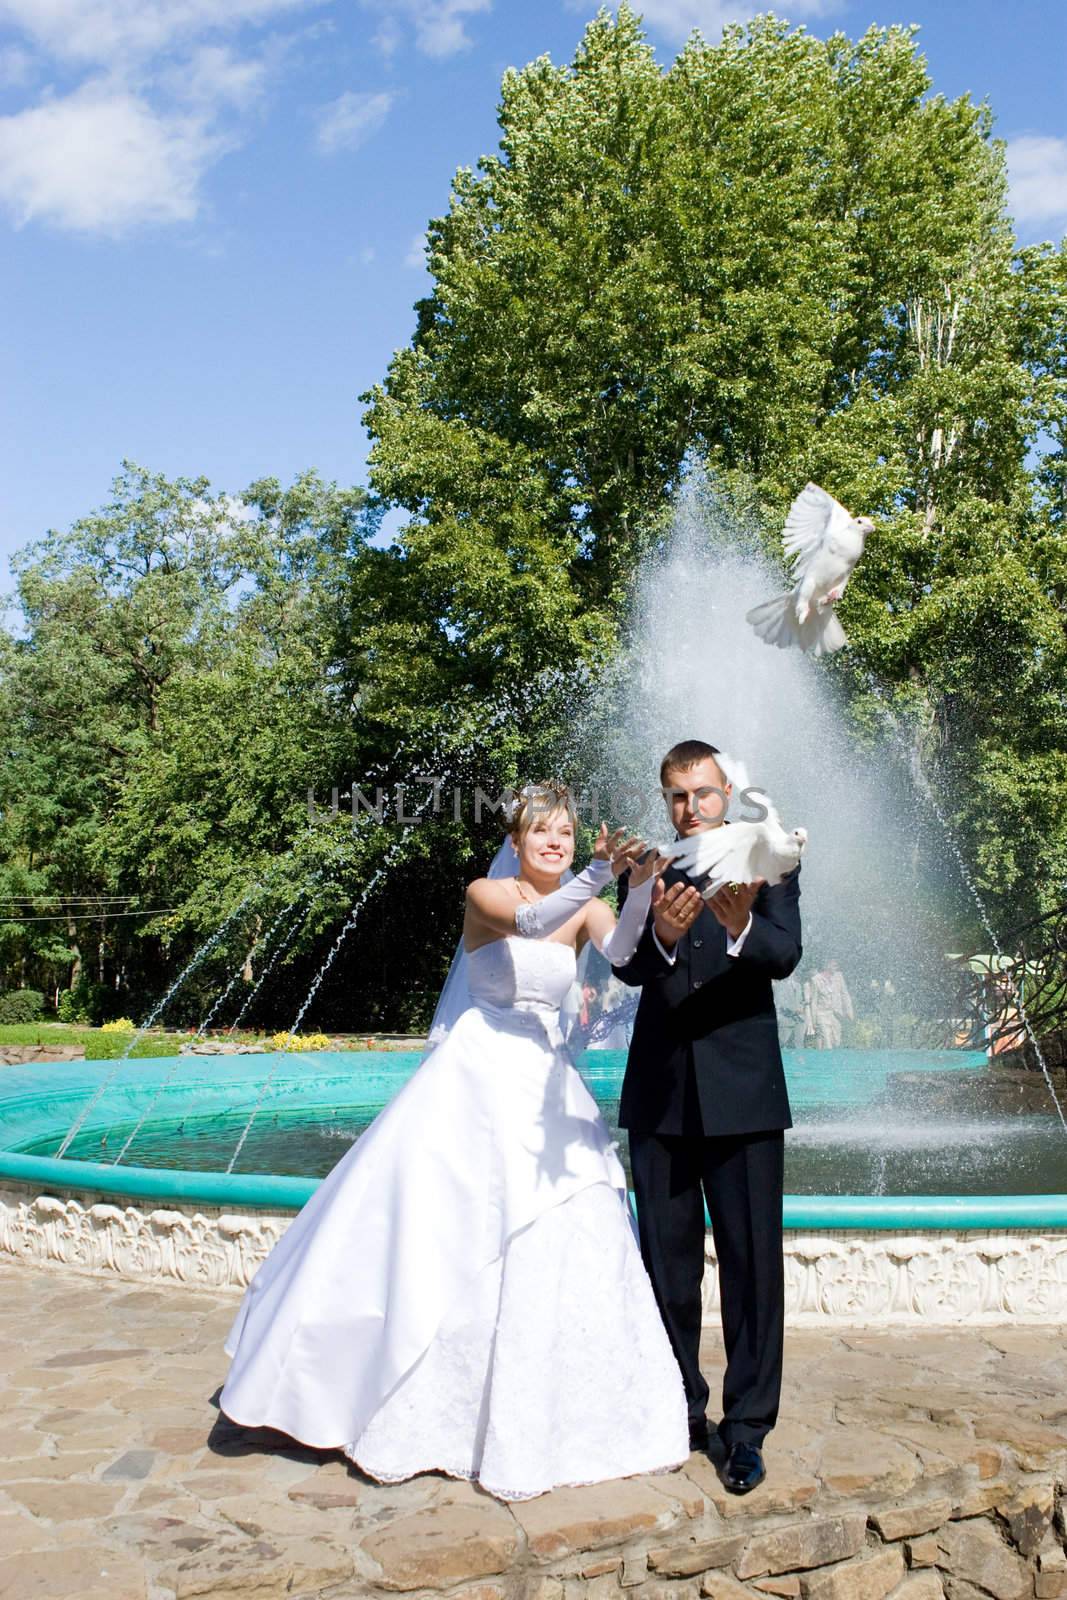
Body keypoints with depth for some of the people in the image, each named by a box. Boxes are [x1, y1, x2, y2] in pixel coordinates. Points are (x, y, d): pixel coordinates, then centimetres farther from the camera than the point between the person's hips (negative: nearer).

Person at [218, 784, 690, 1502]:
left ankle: (537, 1414, 21)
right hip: (477, 1081, -4)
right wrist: (600, 873, -42)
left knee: (561, 1240, 3)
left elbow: (624, 951, -18)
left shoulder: (584, 907, 4)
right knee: (434, 1231, 1)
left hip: (547, 1085, 4)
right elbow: (530, 920, -28)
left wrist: (642, 887, -37)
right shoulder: (485, 894, -6)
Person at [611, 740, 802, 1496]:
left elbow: (785, 954, -15)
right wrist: (661, 934, -32)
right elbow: (627, 967, -9)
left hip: (743, 1093, -2)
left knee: (753, 1262, 1)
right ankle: (680, 1411, 28)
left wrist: (740, 928, -37)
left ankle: (747, 1425, 15)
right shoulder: (647, 877, 7)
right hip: (660, 1094, 3)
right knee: (669, 1266, 13)